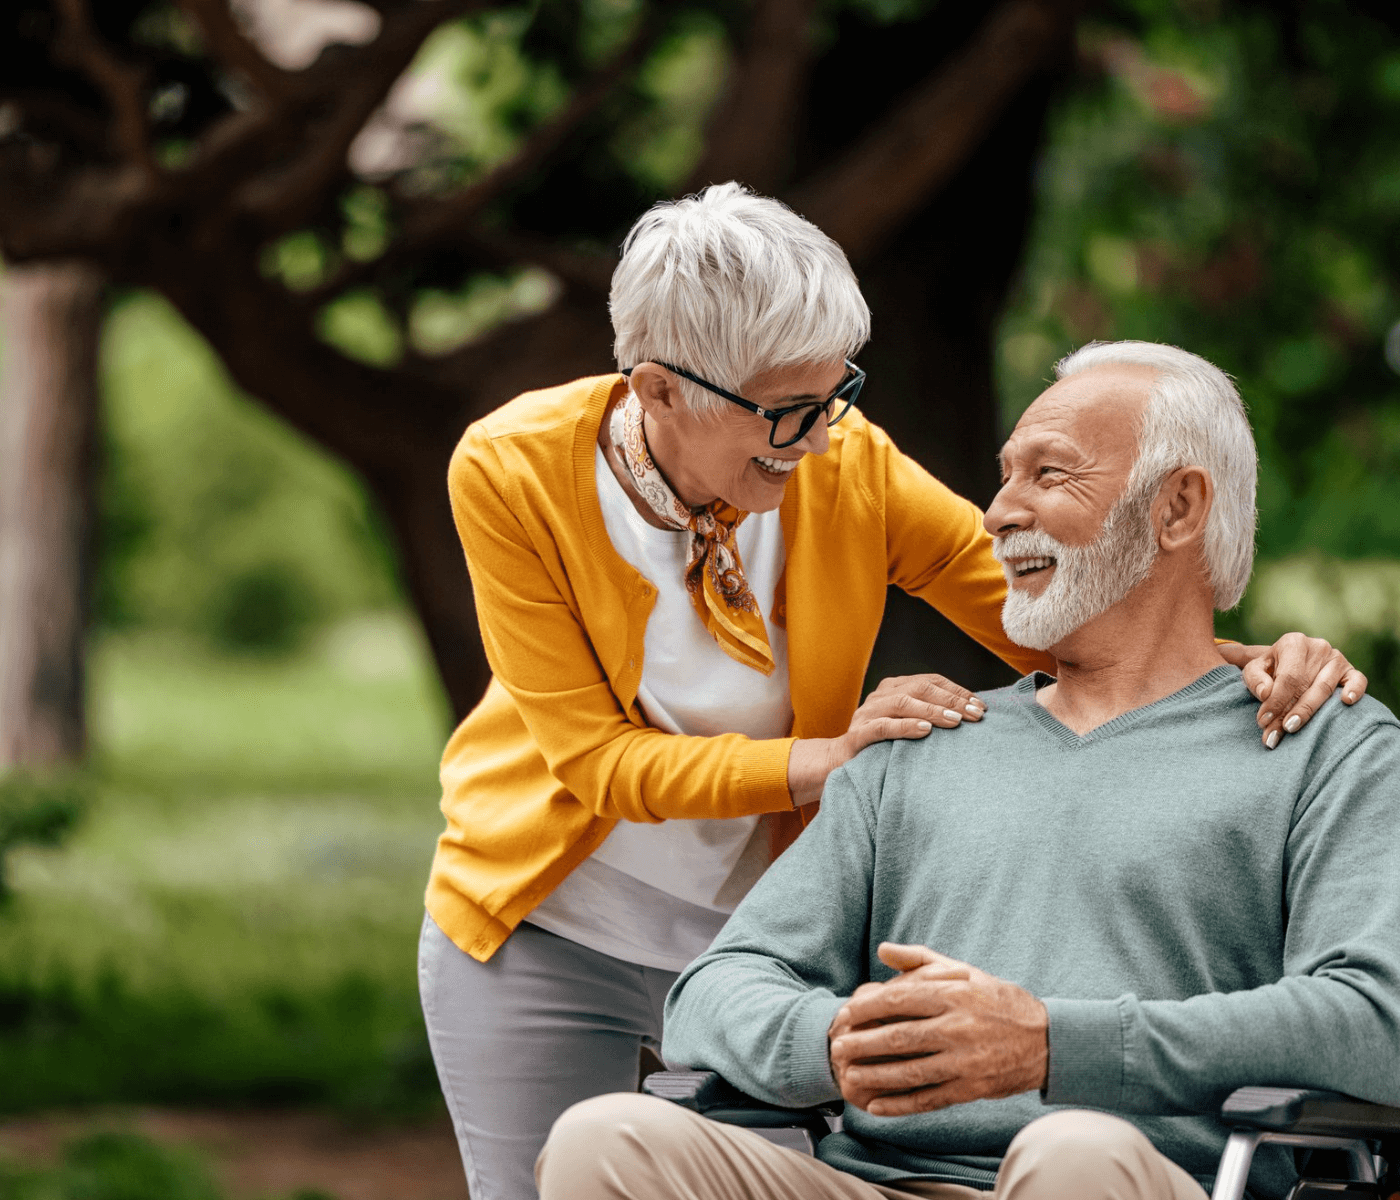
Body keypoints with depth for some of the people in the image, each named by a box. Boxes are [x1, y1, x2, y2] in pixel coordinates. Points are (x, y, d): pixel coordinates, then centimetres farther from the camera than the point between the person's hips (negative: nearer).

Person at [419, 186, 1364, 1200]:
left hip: (759, 927, 1)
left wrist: (1256, 665, -27)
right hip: (547, 928, -1)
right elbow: (597, 757, -19)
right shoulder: (512, 471, -19)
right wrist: (822, 760, -30)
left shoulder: (848, 466, -15)